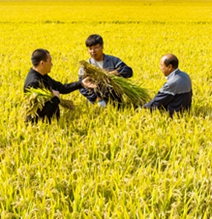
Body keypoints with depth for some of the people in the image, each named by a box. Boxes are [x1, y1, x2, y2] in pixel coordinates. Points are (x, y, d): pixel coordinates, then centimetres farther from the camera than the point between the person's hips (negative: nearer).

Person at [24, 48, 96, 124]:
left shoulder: (43, 76, 8)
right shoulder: (33, 83, -23)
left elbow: (62, 88, 19)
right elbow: (42, 110, -27)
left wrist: (81, 84, 12)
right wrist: (56, 98, -13)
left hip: (49, 121, 10)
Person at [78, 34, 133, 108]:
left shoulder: (113, 60, 5)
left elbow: (129, 71, 0)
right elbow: (82, 87, -3)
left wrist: (113, 73, -15)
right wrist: (96, 99, -13)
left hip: (115, 99, 0)